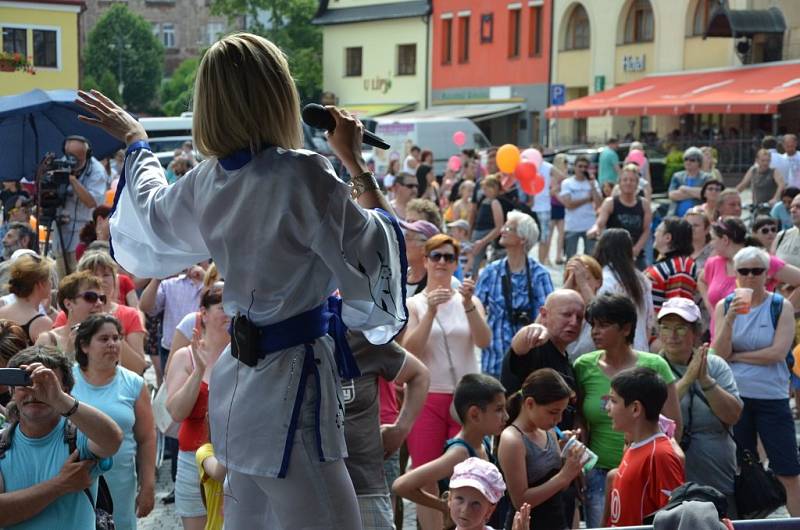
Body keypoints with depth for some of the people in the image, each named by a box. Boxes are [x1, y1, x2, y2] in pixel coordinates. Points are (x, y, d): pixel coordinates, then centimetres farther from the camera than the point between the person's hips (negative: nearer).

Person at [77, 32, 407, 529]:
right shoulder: (303, 176, -20)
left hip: (239, 376, 8)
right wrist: (355, 161, -3)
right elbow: (378, 247, -11)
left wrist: (134, 140, 41)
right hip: (291, 378, -8)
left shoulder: (205, 183, 3)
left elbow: (150, 215, 25)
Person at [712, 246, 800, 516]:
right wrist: (730, 319, -19)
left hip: (772, 397, -2)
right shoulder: (724, 306, 3)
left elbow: (778, 353, -13)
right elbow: (719, 353, -5)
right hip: (734, 395, 2)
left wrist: (736, 356, -9)